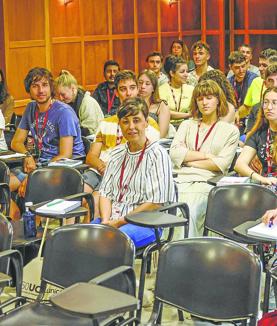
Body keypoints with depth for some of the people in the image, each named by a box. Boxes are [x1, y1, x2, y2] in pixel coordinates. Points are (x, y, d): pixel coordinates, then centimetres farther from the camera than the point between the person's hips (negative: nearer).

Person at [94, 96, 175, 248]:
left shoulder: (157, 154, -5)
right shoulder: (117, 153, 17)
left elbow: (155, 203, -11)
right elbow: (105, 192, 15)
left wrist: (119, 222, -12)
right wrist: (106, 221, -6)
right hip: (112, 218, 6)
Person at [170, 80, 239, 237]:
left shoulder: (231, 130, 16)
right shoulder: (187, 125, 25)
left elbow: (222, 164, 1)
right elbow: (174, 153, 7)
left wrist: (189, 160, 2)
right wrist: (206, 155, 1)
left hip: (207, 183, -2)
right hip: (180, 180, 3)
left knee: (189, 212, -34)